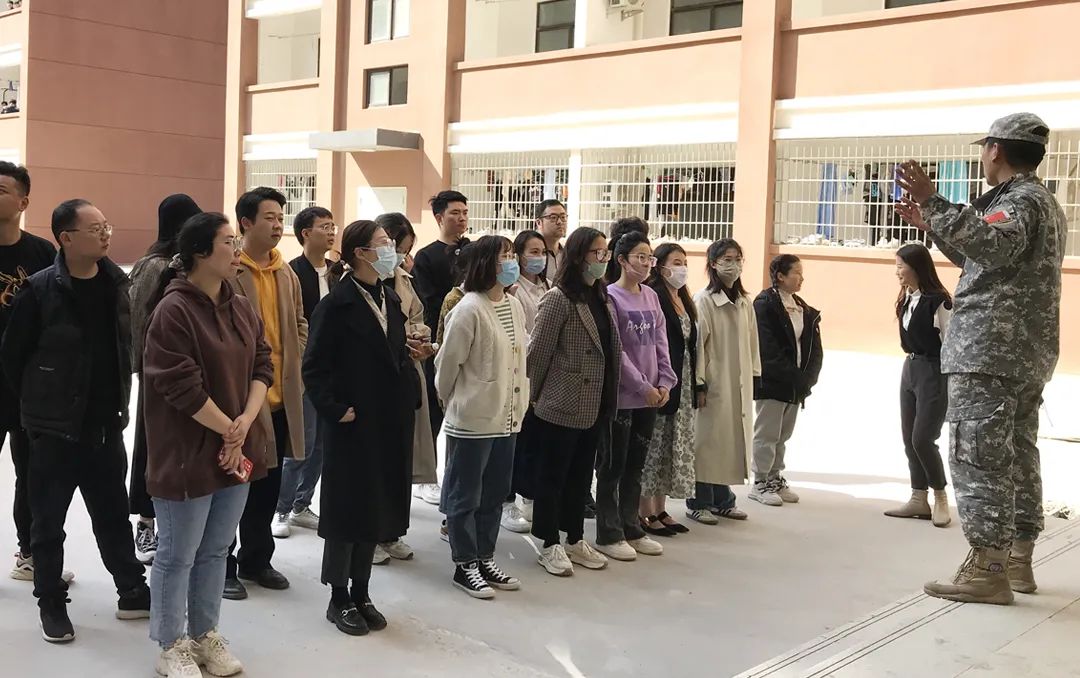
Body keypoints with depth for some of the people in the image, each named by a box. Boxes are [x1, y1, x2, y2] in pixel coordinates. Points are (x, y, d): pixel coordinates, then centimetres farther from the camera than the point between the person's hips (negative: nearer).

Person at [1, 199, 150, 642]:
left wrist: (119, 401, 10)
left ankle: (132, 593, 27)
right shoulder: (40, 289, -13)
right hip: (55, 429, -4)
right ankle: (52, 604, 24)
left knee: (113, 515, 15)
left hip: (106, 426, 4)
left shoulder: (116, 283, 2)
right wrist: (40, 405, 2)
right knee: (49, 521, 9)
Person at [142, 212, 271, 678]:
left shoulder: (241, 307, 7)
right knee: (177, 555, 7)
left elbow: (262, 366, 6)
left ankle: (206, 635, 31)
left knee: (215, 550, 17)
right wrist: (228, 430, -13)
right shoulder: (174, 309, -16)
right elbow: (182, 386, -21)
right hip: (187, 452, -7)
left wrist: (245, 423, -10)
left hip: (238, 448, 7)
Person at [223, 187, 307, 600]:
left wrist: (295, 372, 6)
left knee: (268, 485, 16)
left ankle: (256, 558, 30)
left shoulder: (287, 274, 10)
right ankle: (222, 565, 18)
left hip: (281, 396, 7)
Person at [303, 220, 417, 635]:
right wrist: (335, 410, -17)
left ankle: (361, 594, 26)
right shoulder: (337, 305, -12)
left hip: (391, 425, 7)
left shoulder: (390, 300, 10)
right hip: (354, 425, -7)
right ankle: (339, 599, 18)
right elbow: (314, 367, -13)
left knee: (377, 508, 13)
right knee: (347, 510, 4)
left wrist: (410, 396, 4)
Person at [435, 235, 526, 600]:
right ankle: (465, 566, 17)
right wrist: (455, 403, 3)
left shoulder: (514, 305, 7)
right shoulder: (469, 309, -17)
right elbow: (447, 363, -11)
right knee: (465, 495, 6)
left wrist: (517, 406, 14)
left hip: (506, 418, 7)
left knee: (495, 493, 16)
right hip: (473, 420, -7)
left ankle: (485, 559, 28)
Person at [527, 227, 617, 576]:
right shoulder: (558, 299, -14)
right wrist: (535, 397, -3)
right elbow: (538, 352, -12)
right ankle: (550, 546, 15)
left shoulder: (601, 298, 11)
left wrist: (608, 402, 13)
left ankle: (575, 540, 27)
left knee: (581, 476, 16)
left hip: (594, 407, 8)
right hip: (561, 407, -7)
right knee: (553, 477, 5)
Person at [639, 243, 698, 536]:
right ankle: (646, 512, 8)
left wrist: (694, 385, 12)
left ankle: (660, 510, 22)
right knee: (655, 446, -2)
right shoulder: (653, 297, -13)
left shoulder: (682, 298, 15)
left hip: (683, 383, 9)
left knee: (674, 449, 12)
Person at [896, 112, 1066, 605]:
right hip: (1028, 354, 11)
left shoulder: (1020, 200, -11)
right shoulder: (1042, 202, 22)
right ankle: (1017, 559, 22)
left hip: (989, 352, -11)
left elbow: (992, 244, -34)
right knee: (1017, 454, 14)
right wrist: (932, 225, 32)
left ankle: (986, 569, -10)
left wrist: (935, 204, -36)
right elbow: (984, 258, 32)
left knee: (978, 456, -10)